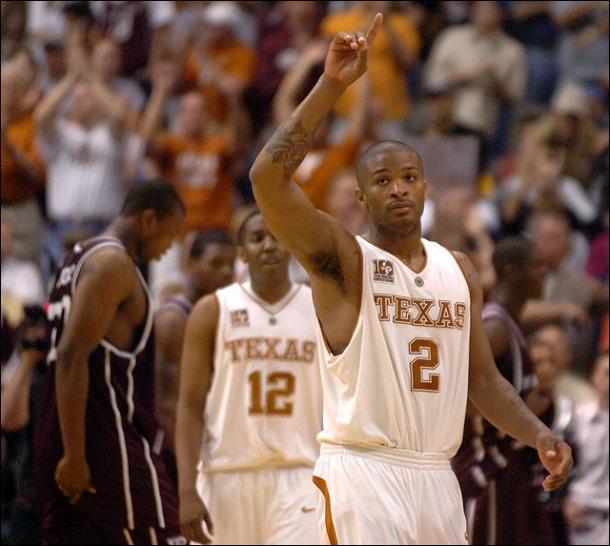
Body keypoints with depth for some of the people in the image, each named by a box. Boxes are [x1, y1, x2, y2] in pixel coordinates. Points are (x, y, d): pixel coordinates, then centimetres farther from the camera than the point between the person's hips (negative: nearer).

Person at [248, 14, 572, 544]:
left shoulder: (459, 271, 14)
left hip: (436, 476, 6)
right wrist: (332, 85, -23)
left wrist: (538, 434, 3)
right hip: (363, 474, -6)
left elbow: (482, 377, 20)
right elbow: (268, 177, -20)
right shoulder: (343, 260, -4)